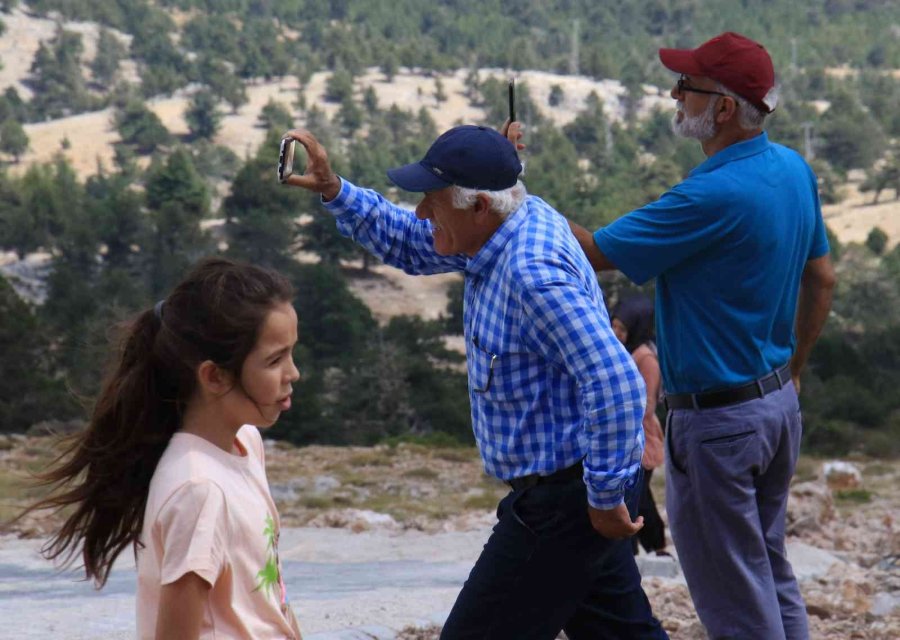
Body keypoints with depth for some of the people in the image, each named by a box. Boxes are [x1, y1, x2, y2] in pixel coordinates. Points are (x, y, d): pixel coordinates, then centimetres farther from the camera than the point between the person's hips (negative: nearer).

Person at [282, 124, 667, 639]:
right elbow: (408, 244, 19)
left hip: (562, 498, -10)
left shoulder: (534, 277, -28)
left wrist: (606, 494, -24)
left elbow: (616, 384, -33)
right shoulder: (523, 220, 4)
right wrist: (332, 190, 8)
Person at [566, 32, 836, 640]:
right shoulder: (794, 169, 2)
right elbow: (822, 278, 14)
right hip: (780, 403, 9)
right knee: (772, 575, 21)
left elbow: (594, 251, -21)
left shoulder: (714, 196, -26)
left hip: (719, 420, -9)